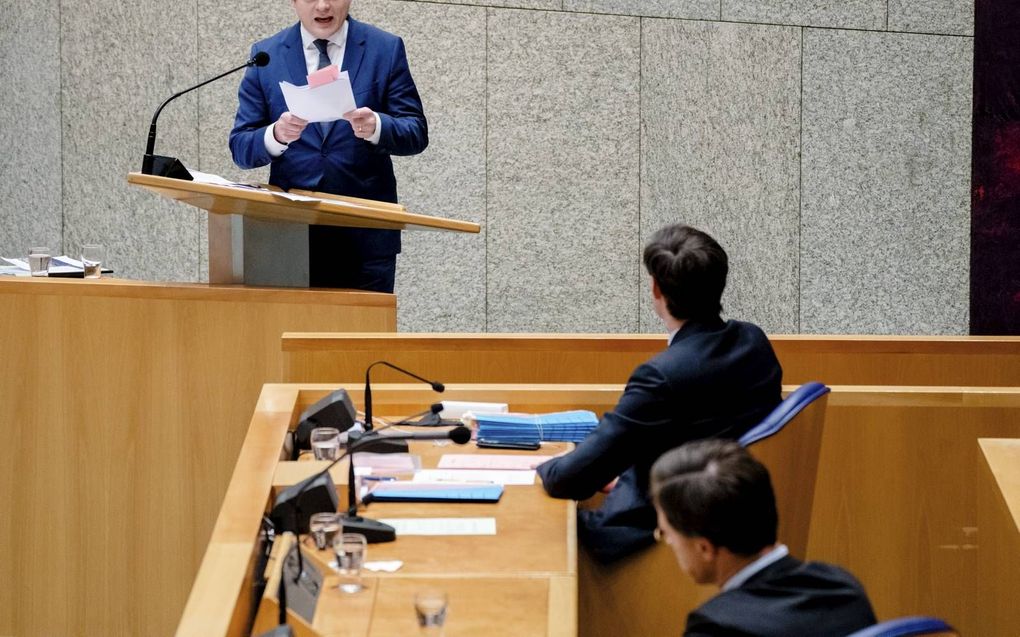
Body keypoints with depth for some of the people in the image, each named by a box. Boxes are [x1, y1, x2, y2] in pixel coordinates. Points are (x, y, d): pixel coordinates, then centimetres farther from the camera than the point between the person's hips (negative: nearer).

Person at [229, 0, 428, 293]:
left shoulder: (386, 49, 4)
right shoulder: (265, 55, 6)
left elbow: (416, 133, 1)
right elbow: (241, 147, 4)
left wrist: (375, 127, -21)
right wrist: (276, 135, -18)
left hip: (366, 234, -1)